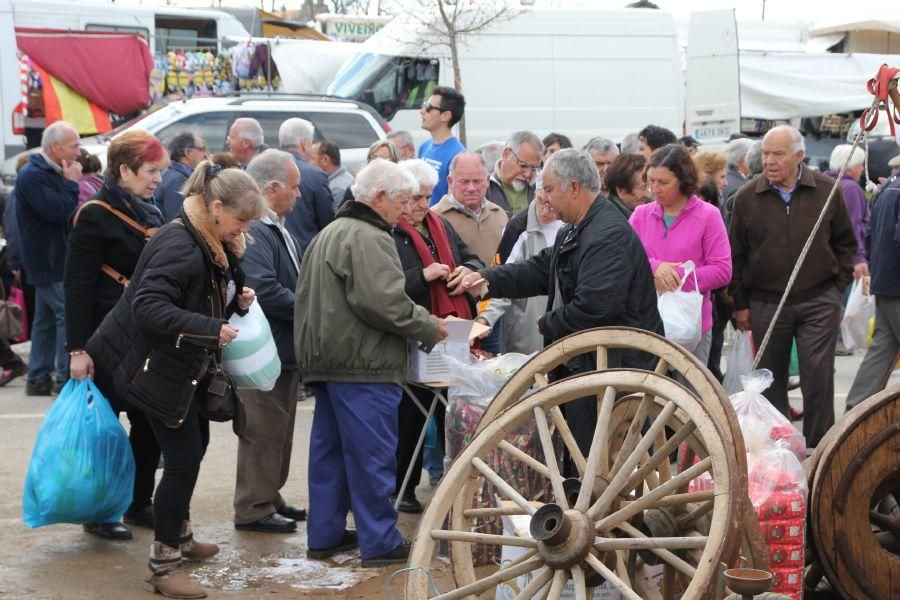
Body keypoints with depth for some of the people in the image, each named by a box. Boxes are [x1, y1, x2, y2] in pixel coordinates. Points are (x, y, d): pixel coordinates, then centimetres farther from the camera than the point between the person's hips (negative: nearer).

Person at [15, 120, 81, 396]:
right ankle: (65, 378, -11)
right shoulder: (32, 176, -17)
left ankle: (38, 378, 18)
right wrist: (71, 184, -14)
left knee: (47, 318, 13)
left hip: (54, 258, 10)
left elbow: (63, 210, 20)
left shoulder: (52, 173, 15)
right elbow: (58, 211, -25)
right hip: (49, 262, -10)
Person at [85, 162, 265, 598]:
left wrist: (237, 302, -1)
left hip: (186, 367, 10)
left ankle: (179, 536, 39)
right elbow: (149, 307, -34)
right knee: (183, 458, -8)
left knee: (195, 445, 21)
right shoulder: (179, 246, -26)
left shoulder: (213, 245, 6)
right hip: (158, 369, -10)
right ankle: (163, 565, 3)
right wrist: (211, 329, -34)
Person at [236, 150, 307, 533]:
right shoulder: (252, 232, -21)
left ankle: (269, 498, 29)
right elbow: (264, 291, -28)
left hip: (286, 350, 11)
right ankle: (254, 509, 7)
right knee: (262, 430, -2)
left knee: (279, 429, 18)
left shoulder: (277, 230, 15)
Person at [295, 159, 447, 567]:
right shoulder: (368, 238, -15)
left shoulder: (328, 234, 19)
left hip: (326, 360, 10)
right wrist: (429, 327, -11)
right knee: (372, 454, -4)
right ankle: (380, 543, 1)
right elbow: (383, 302, -24)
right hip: (363, 366, -10)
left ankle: (324, 534, 20)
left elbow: (307, 295, 24)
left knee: (329, 449, 14)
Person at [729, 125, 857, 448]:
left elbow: (845, 243, 11)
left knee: (818, 377, -3)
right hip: (766, 304, 1)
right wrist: (740, 304, 4)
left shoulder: (827, 190, 0)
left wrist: (838, 285, 5)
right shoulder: (747, 197, 0)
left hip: (819, 302, -1)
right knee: (770, 381, 8)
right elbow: (736, 255, 6)